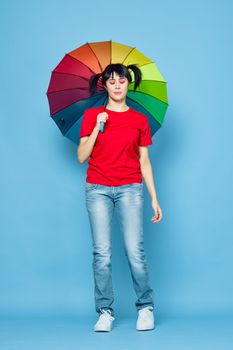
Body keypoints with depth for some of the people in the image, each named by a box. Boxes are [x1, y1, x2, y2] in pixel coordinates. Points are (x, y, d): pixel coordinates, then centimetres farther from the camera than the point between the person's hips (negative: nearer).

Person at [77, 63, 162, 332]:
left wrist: (154, 198, 6)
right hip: (98, 189, 0)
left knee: (135, 251, -7)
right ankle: (105, 312, 7)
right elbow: (82, 156, 2)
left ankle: (146, 307, 8)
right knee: (101, 253, -2)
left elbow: (144, 161, 10)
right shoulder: (92, 115, 8)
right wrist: (98, 127, -8)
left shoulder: (140, 119, 9)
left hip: (130, 188, 0)